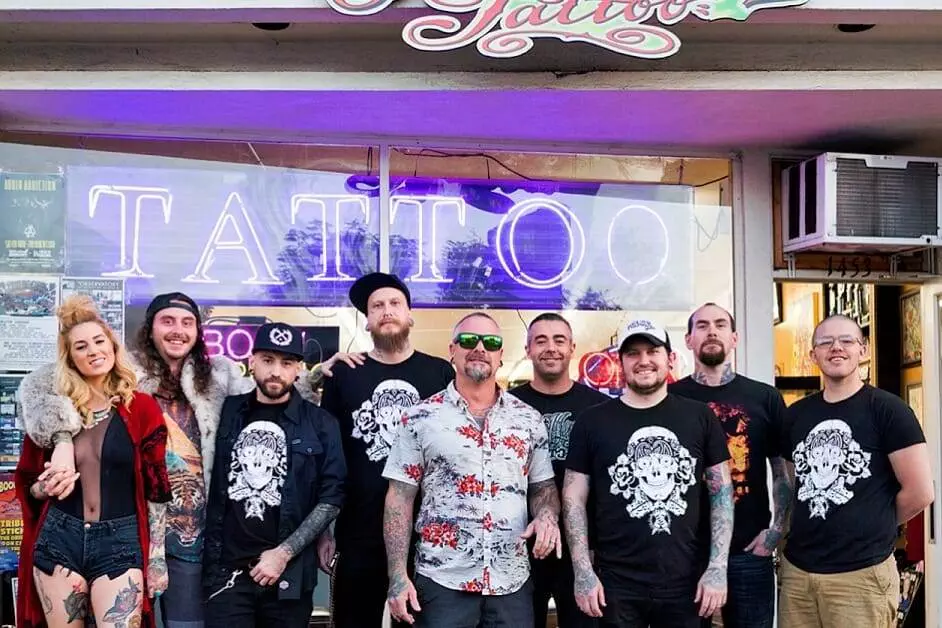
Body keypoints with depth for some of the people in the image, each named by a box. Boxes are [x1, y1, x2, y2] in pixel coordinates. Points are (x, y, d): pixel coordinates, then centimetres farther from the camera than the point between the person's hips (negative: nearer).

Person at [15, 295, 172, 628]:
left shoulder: (142, 407, -1)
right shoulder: (54, 409, 5)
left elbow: (155, 489, 0)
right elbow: (27, 484, 14)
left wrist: (156, 556, -2)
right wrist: (44, 488, -8)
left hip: (120, 542, -2)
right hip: (58, 540, 3)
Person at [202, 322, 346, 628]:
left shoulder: (320, 424, 1)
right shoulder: (227, 413, 6)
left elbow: (332, 497, -4)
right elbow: (210, 489, 9)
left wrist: (284, 553, -9)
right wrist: (211, 557, -1)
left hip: (290, 574, -1)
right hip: (226, 570, 1)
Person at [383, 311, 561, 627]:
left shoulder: (528, 419, 6)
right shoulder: (420, 418, -1)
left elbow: (543, 486, 14)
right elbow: (400, 498, -2)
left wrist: (547, 515, -9)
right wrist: (398, 577, -8)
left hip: (512, 581, 3)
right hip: (442, 580, -2)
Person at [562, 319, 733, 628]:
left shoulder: (700, 417, 3)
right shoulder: (592, 421, 1)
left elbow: (722, 492, 4)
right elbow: (574, 498, 2)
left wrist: (718, 567, -3)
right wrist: (583, 573, -5)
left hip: (687, 584, 1)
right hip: (617, 586, 0)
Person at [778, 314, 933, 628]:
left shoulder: (887, 409, -5)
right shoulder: (796, 414, 10)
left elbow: (919, 493, -7)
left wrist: (873, 528, 4)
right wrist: (810, 529, 6)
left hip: (861, 573, -5)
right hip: (797, 569, 5)